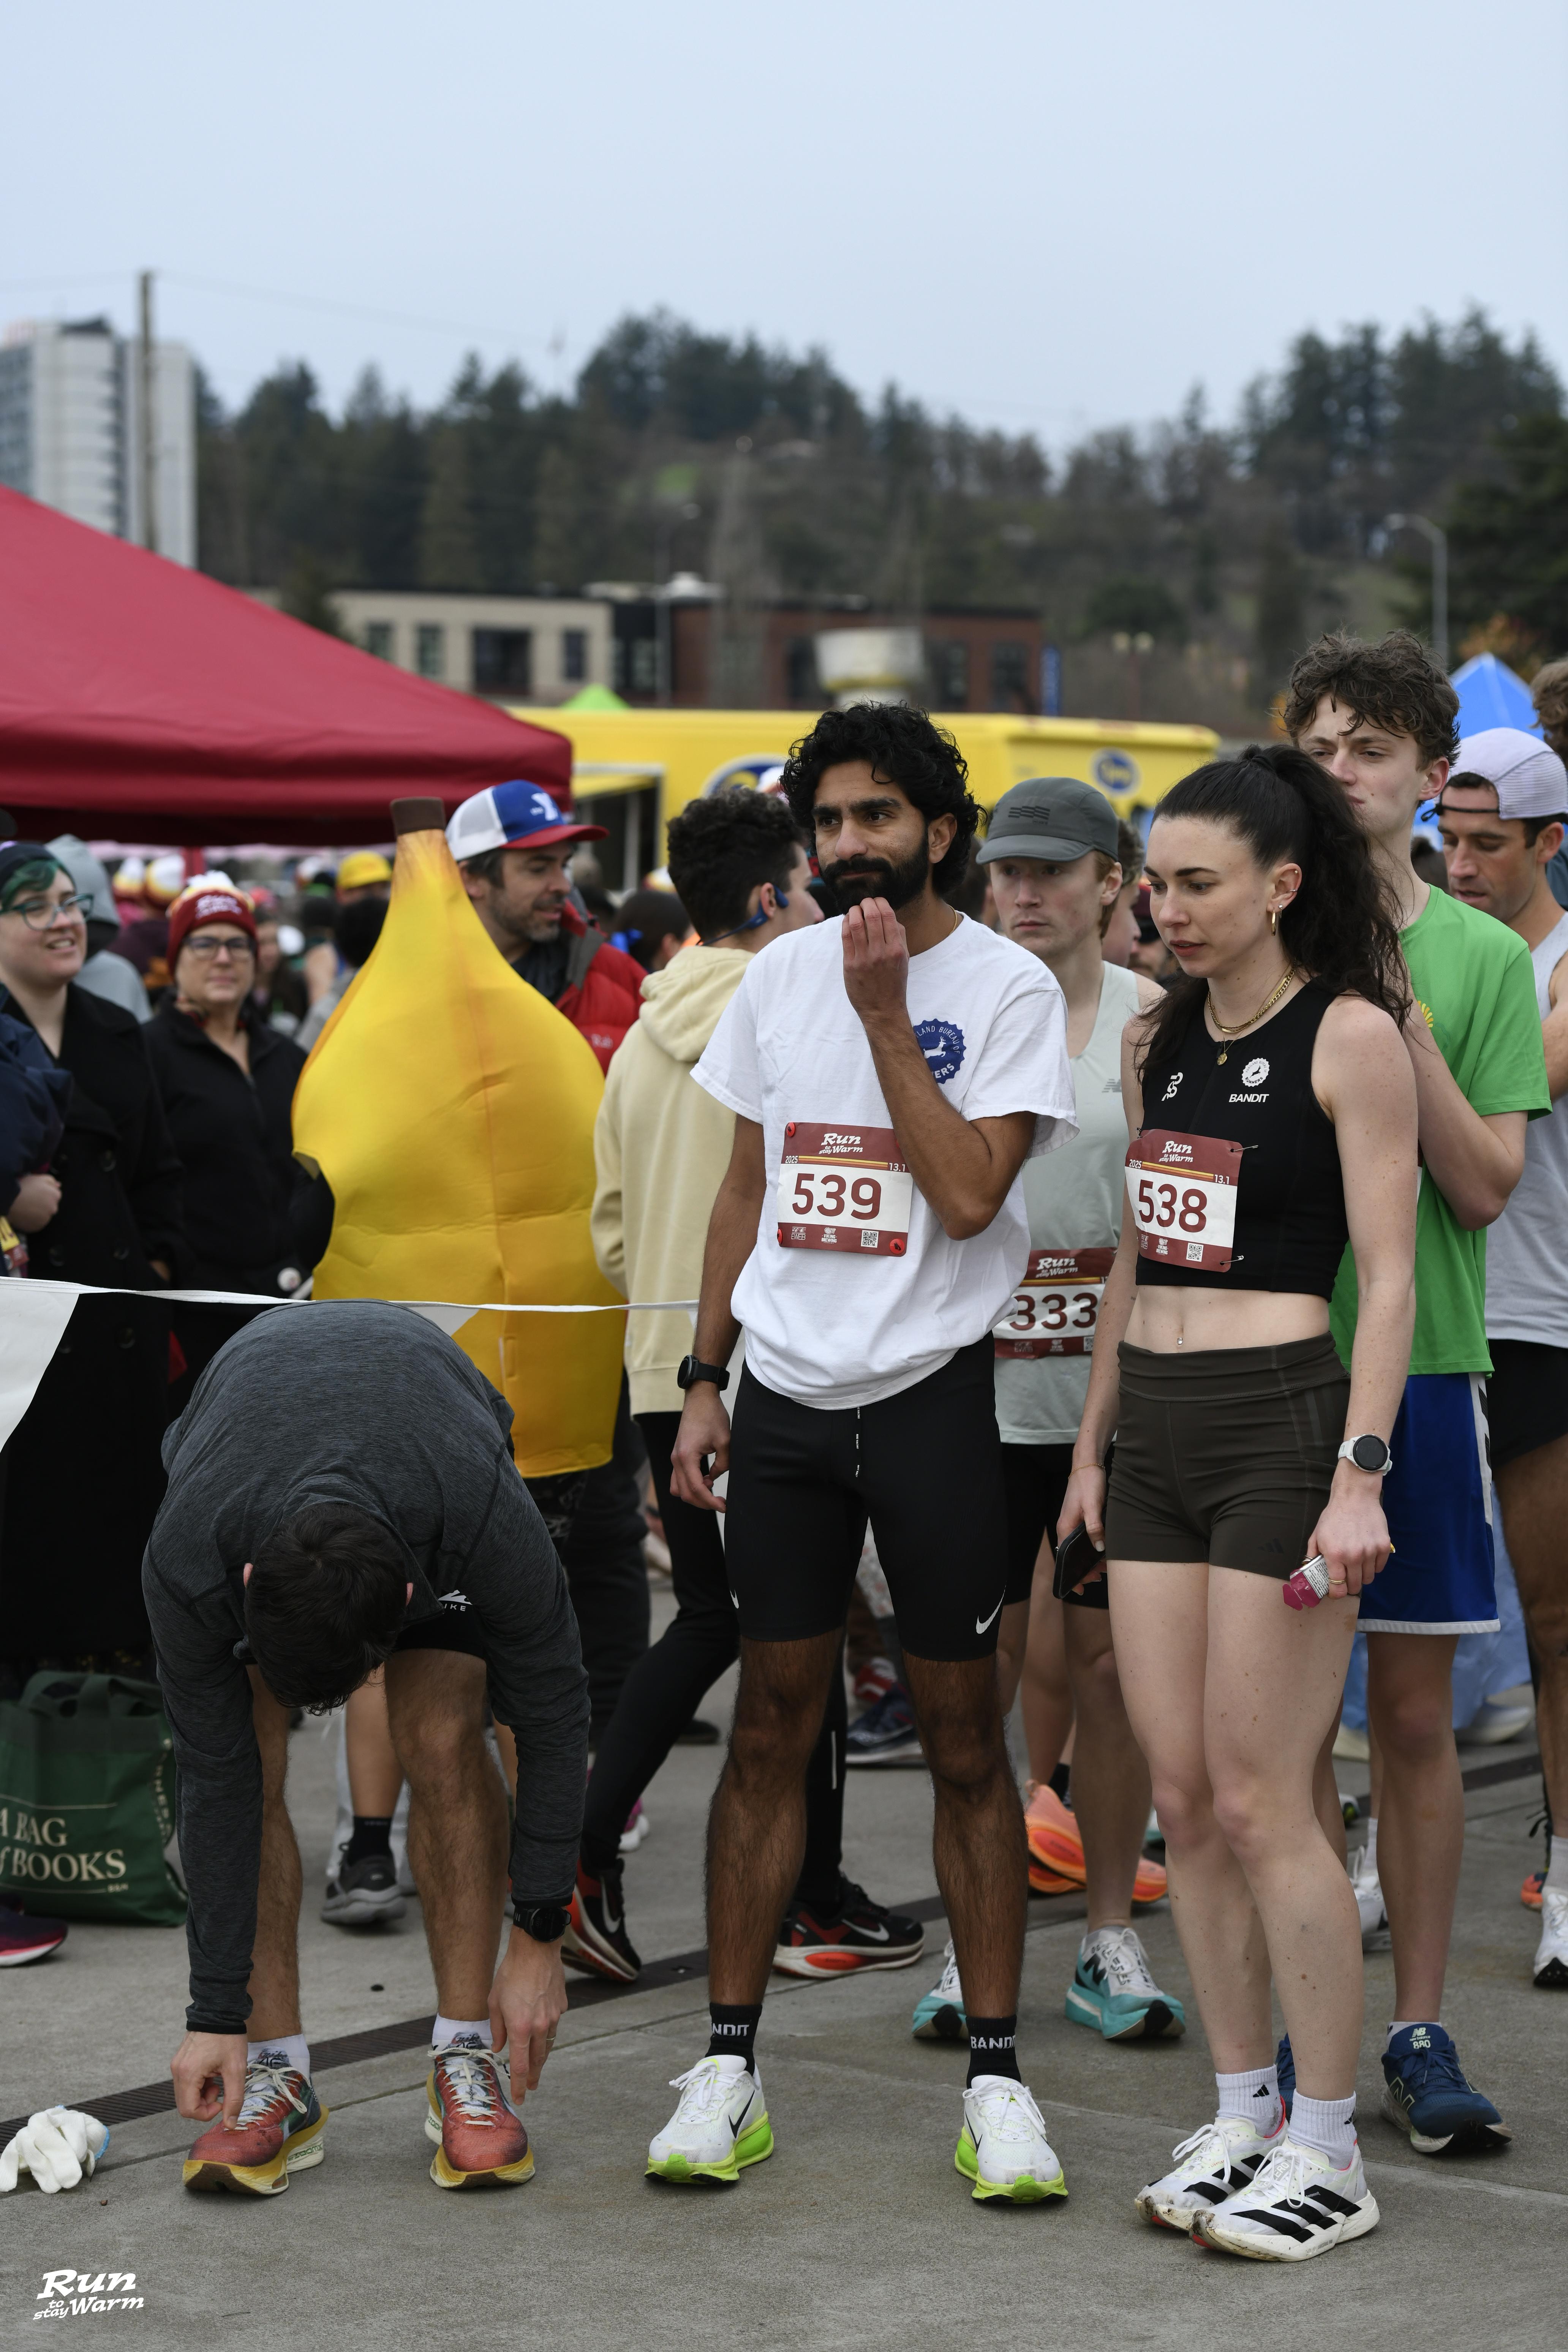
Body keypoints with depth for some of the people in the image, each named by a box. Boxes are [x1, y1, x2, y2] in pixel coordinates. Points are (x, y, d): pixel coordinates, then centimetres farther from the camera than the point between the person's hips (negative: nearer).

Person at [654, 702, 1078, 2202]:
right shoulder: (780, 977, 10)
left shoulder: (1008, 986, -5)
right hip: (786, 1395, 4)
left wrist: (887, 1014, -16)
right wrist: (703, 1378, 11)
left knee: (962, 1735, 1)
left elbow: (968, 1192, -17)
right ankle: (728, 2065, 12)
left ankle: (995, 2078, 9)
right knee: (771, 1725, 6)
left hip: (930, 1392, -4)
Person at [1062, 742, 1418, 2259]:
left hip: (1282, 1420, -7)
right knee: (1182, 1795, 7)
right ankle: (1240, 2114, 18)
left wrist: (1359, 1475, -18)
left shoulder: (1350, 1035, -8)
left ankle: (1326, 2151, 4)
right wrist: (1093, 1442, 18)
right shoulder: (1156, 1040, 13)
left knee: (1261, 1801, -6)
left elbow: (1387, 1274, -11)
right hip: (1153, 1429, 7)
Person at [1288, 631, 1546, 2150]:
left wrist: (1402, 1024, -15)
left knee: (1415, 1713, 5)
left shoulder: (1482, 959, 2)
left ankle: (1417, 2027, 14)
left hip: (1418, 1359, 0)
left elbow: (1488, 1184, -6)